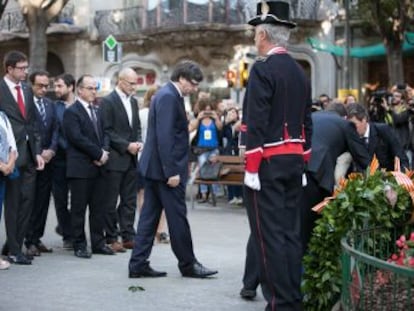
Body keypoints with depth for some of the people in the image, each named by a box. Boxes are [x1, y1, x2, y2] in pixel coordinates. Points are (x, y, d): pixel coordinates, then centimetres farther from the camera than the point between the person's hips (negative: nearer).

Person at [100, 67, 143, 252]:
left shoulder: (133, 101, 14)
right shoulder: (108, 102, -8)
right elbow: (107, 131, -13)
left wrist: (138, 142, 1)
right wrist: (127, 146, -15)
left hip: (131, 159, 7)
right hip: (115, 159, -7)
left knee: (130, 200, 8)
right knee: (111, 201, 1)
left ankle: (128, 236, 13)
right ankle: (111, 238, 7)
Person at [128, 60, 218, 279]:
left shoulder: (168, 95, 16)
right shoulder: (168, 97, -16)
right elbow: (164, 137, -22)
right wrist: (172, 171, -23)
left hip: (154, 167, 10)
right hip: (165, 168, -10)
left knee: (149, 216, 10)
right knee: (177, 217, 0)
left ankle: (138, 264, 12)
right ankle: (188, 264, 10)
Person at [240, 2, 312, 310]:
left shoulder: (263, 68, -12)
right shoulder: (300, 72, 14)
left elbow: (256, 123, -18)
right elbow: (307, 123, 15)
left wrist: (251, 167, -16)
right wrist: (302, 163, 18)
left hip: (267, 162, -8)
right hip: (294, 161, 8)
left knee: (269, 235, -5)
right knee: (290, 232, 10)